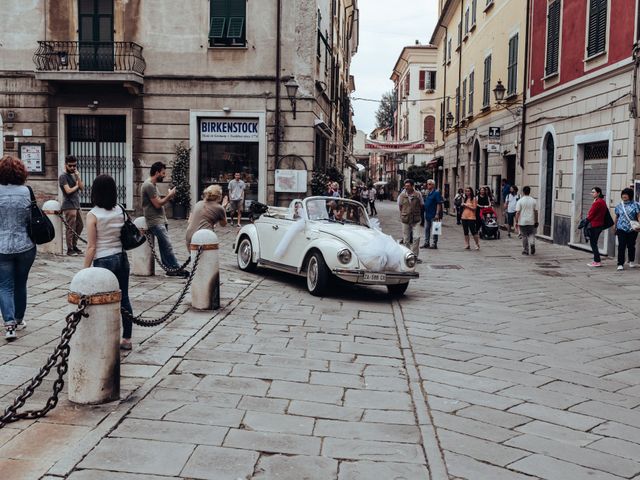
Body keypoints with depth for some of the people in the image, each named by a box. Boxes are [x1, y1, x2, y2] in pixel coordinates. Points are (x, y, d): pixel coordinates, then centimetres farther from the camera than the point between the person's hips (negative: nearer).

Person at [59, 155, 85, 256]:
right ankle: (69, 249, -1)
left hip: (76, 205, 8)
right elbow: (68, 191, -16)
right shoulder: (63, 176, -7)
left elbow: (82, 188, 5)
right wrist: (76, 186, 0)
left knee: (80, 226, 14)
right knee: (70, 228, -7)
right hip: (69, 206, -8)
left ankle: (74, 246, 25)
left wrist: (78, 175, -4)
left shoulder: (74, 175, 16)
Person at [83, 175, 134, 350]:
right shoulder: (120, 210, 2)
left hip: (103, 261, -5)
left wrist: (85, 270, -4)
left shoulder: (93, 215, -12)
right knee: (123, 299, 13)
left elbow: (91, 247, -11)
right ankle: (126, 339, 21)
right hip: (122, 258, 5)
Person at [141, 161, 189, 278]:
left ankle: (169, 269, 11)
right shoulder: (149, 185, -15)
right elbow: (157, 204, -16)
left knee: (164, 246, 9)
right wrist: (169, 195, -6)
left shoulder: (153, 184, 19)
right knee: (168, 245, -13)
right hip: (155, 221, -10)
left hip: (161, 220, 10)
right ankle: (177, 268, -12)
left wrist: (168, 197, 8)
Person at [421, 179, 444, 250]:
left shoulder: (436, 192, -11)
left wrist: (437, 214, -21)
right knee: (426, 229, 13)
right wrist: (423, 196, 3)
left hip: (433, 215, -8)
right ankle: (426, 243, 21)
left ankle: (435, 244, 6)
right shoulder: (426, 192, 12)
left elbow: (439, 204, -16)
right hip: (427, 214, 8)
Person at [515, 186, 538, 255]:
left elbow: (517, 212, -9)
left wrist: (516, 222, -4)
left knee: (524, 236, 7)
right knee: (531, 234, 15)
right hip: (531, 222, 2)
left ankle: (525, 251, 10)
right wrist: (536, 221, 11)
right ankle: (532, 243, -13)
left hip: (522, 222, -2)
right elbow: (536, 212, 3)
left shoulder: (520, 201, -7)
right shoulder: (534, 201, 1)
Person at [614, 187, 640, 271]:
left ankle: (632, 261, 31)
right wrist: (615, 228, 19)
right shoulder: (619, 205, 9)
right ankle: (620, 264, -4)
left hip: (632, 229, -1)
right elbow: (616, 217, 17)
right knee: (621, 246, -7)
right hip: (621, 229, 1)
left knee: (631, 245, 8)